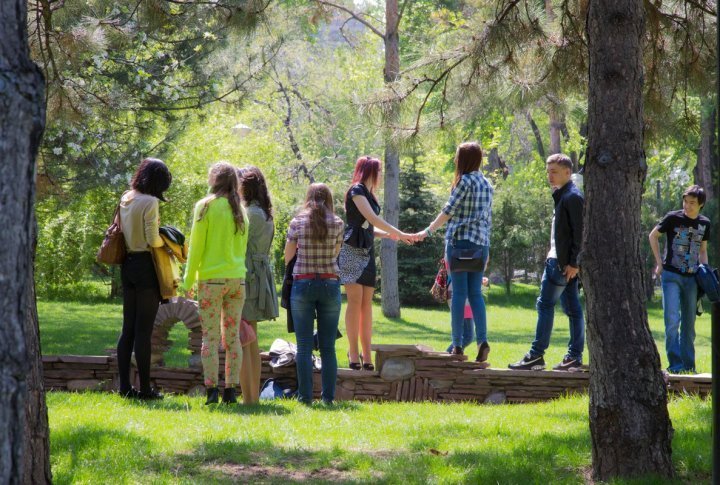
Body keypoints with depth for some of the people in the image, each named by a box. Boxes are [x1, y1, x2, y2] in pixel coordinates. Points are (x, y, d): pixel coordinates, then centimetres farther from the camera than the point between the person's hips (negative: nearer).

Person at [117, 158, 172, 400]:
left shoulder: (125, 199, 10)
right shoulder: (150, 202, -14)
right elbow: (153, 240, -18)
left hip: (128, 265, 8)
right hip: (146, 266, -8)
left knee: (128, 328, 10)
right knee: (144, 330, -4)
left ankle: (125, 386, 10)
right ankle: (145, 388, 0)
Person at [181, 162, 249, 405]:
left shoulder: (206, 206, -4)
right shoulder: (239, 209, 11)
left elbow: (196, 246, -5)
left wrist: (188, 280, 0)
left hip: (211, 278, -4)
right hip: (237, 278, 4)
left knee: (210, 337, -3)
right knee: (232, 337, 6)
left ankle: (212, 389, -9)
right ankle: (231, 391, 4)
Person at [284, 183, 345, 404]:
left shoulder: (297, 222, -2)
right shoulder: (337, 224, 0)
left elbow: (287, 256, 4)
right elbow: (336, 253, 10)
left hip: (302, 284, -1)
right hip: (330, 284, 1)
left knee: (304, 346, 1)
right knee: (328, 346, 6)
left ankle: (305, 396, -1)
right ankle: (328, 396, 4)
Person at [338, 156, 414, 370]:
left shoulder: (369, 195, 20)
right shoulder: (356, 190, -5)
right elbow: (372, 218, -15)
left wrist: (388, 234, 8)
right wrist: (399, 233, -11)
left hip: (367, 252, 8)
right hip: (352, 250, -8)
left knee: (367, 303, 3)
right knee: (355, 300, -10)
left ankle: (366, 354, 2)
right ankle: (354, 353, -10)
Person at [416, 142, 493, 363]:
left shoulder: (464, 181, -8)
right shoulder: (487, 184, 13)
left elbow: (448, 210, -11)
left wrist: (428, 231, -5)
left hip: (460, 240, -6)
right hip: (481, 243, 6)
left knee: (459, 291, -3)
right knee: (475, 293, 6)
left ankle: (457, 345, -4)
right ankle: (482, 340, -9)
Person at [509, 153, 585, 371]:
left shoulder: (572, 197, -13)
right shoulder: (562, 196, 17)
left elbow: (579, 231, -17)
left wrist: (573, 262, -20)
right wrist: (553, 251, 13)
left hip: (564, 262, -10)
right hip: (561, 260, 10)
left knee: (545, 304, -9)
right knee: (572, 309, 8)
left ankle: (536, 355, -8)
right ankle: (575, 357, 9)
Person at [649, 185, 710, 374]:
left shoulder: (704, 223, 6)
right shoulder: (673, 218, -7)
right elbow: (653, 236, 5)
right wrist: (659, 263, -1)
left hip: (691, 278, 4)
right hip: (671, 275, -4)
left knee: (689, 323, 9)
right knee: (672, 321, -13)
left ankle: (688, 364, 16)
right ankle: (675, 364, -11)